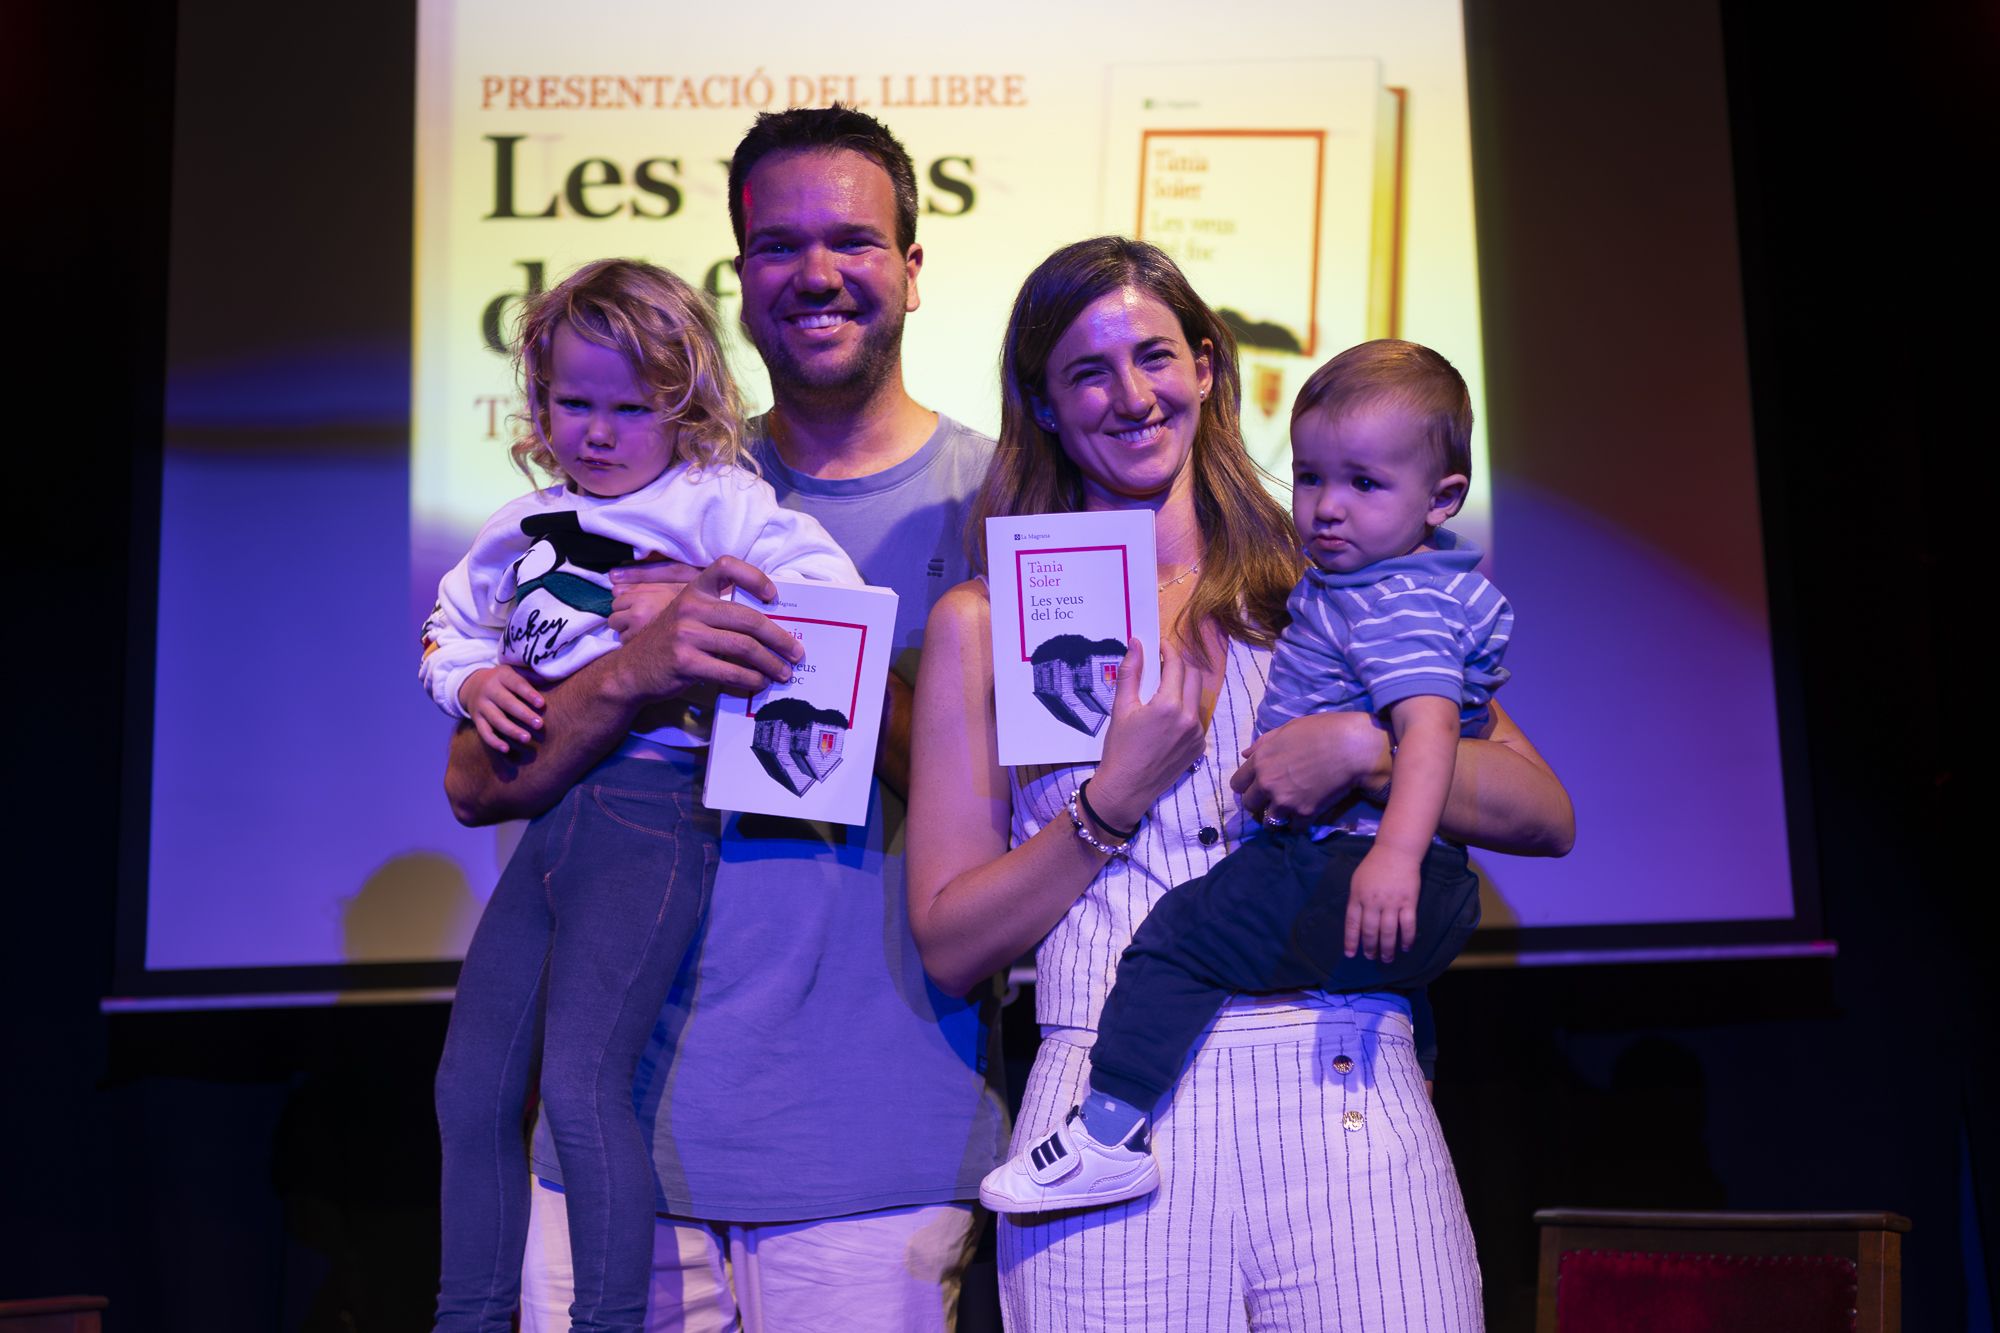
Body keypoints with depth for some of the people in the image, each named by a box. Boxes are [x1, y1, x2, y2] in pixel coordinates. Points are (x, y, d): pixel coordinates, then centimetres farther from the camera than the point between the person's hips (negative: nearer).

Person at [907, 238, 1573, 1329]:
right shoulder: (984, 626, 8)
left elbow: (1543, 816, 6)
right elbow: (949, 946, 3)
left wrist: (1365, 745, -10)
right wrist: (1120, 795, -7)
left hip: (1346, 1110, 1)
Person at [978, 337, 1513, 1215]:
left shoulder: (1397, 606, -16)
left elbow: (1429, 723, -32)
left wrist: (1396, 853, -43)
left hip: (1341, 866, -11)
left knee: (1177, 938, -14)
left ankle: (1108, 1136, -14)